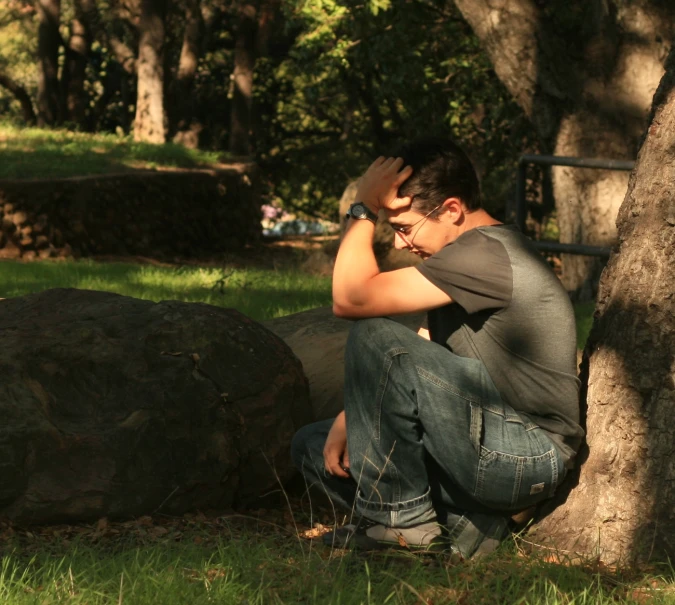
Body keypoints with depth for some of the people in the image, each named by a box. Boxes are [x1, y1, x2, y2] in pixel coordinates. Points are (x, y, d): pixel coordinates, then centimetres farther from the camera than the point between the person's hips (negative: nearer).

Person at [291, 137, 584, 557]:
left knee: (375, 337, -23)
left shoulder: (487, 254, -18)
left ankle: (401, 517, -13)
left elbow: (351, 299, -22)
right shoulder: (467, 259, 16)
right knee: (312, 446, 14)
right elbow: (416, 365, 16)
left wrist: (363, 209, -11)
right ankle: (466, 522, 0)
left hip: (526, 456, -11)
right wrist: (352, 416, 2)